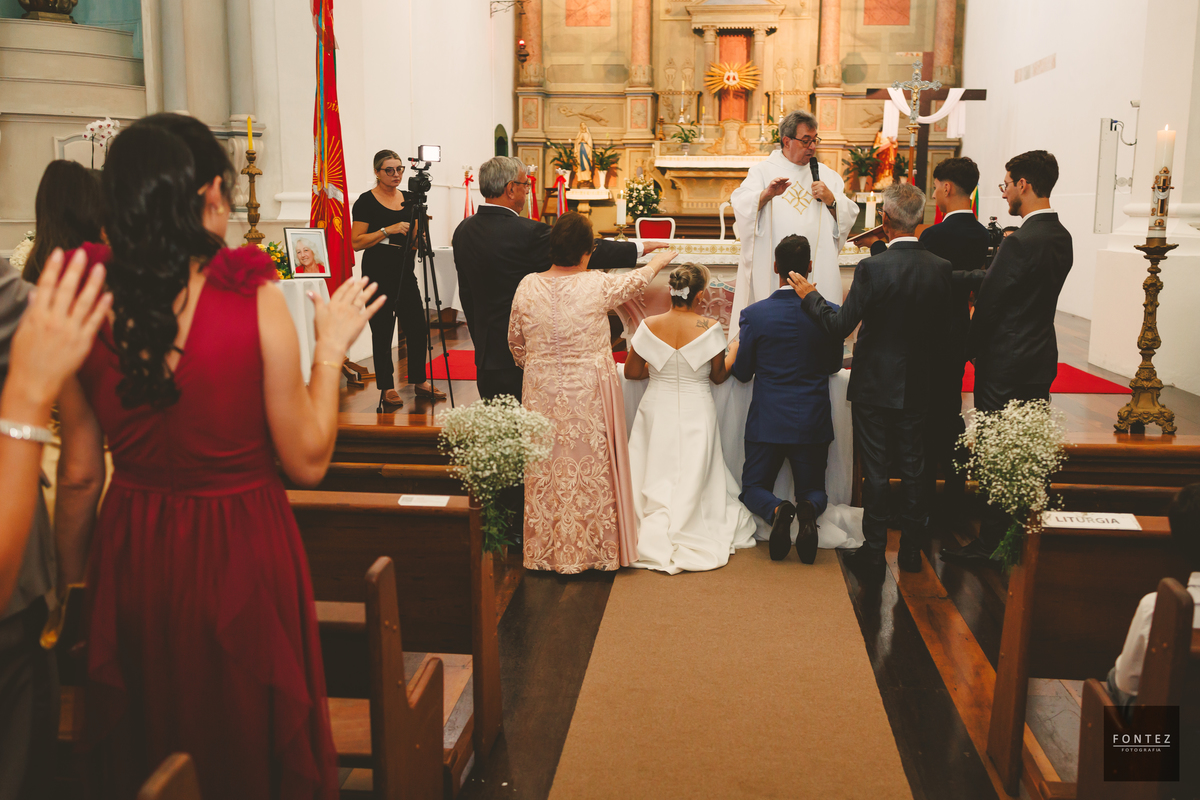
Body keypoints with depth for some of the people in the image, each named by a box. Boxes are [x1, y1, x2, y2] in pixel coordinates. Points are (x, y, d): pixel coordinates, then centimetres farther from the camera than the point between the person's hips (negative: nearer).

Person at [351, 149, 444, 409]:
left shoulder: (408, 199, 11)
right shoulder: (366, 201, -6)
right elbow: (356, 242, -11)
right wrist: (388, 230, -18)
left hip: (406, 272, 6)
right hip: (378, 273, -5)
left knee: (418, 327, 5)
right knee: (382, 330, 0)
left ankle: (419, 381, 19)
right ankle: (387, 388, 9)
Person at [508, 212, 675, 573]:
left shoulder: (527, 287, -4)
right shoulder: (597, 285, -13)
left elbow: (516, 343, 7)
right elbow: (635, 281, 8)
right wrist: (659, 260, 28)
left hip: (542, 393, 3)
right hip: (589, 395, -3)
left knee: (546, 470, 13)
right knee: (590, 471, 9)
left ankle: (546, 552, 24)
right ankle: (591, 550, 20)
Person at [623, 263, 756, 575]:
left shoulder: (649, 326, -9)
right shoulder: (709, 328, -13)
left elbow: (632, 372, 1)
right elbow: (719, 376, 0)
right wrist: (735, 350, 18)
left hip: (657, 412, 2)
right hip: (696, 413, -1)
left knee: (656, 478, 12)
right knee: (694, 479, 12)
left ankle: (655, 533, 2)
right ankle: (687, 534, 6)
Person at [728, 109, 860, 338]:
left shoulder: (827, 175, 16)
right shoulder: (763, 171, 6)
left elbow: (849, 217, 14)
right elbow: (742, 207, -12)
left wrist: (832, 201, -4)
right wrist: (767, 194, -30)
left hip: (817, 271, 3)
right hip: (770, 271, -3)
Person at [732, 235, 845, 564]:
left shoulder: (754, 314, -13)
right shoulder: (830, 312, -9)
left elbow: (742, 372, -3)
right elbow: (833, 365, 6)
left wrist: (739, 344, 16)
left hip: (768, 422, -1)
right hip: (814, 423, 1)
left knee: (753, 489, 16)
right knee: (814, 491, 18)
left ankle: (777, 510, -19)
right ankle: (807, 510, -19)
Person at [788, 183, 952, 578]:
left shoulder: (872, 268, -19)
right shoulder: (941, 268, -4)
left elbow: (839, 326, -17)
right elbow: (943, 331, 4)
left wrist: (809, 296, -3)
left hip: (875, 386, -4)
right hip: (918, 386, 4)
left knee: (875, 471, 4)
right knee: (913, 468, 14)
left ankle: (873, 555, 12)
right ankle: (911, 551, 25)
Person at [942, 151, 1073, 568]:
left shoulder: (1020, 243, -20)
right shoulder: (1061, 237, 8)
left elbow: (989, 305, -16)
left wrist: (970, 350, -2)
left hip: (1007, 365, -9)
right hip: (1042, 359, 9)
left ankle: (990, 545, 7)